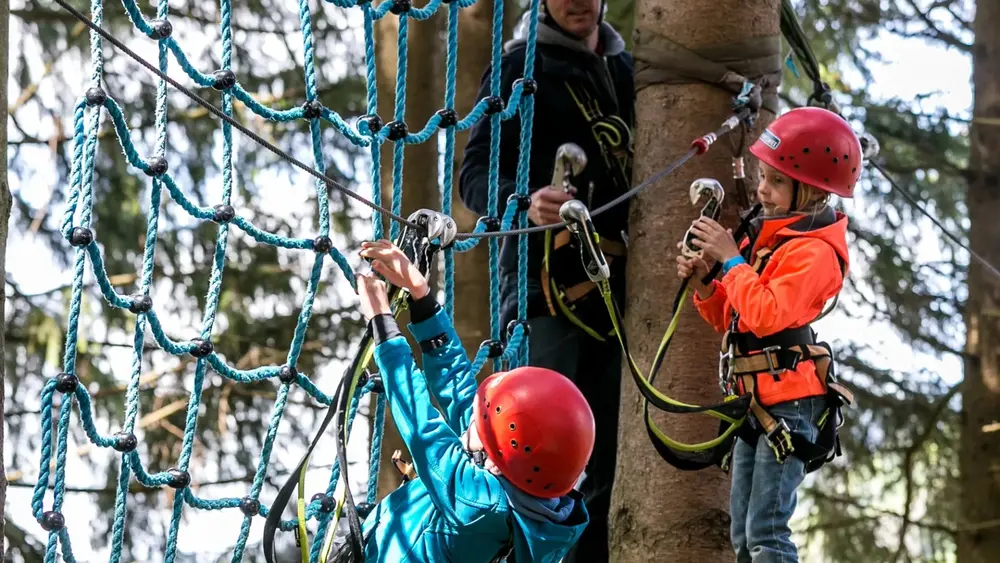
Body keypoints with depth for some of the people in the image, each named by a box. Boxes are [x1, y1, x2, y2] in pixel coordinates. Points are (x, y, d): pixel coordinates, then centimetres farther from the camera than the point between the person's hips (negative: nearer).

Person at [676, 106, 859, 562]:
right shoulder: (763, 236, 14)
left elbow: (766, 314, -26)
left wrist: (730, 259, -17)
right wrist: (703, 284, 2)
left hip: (789, 402, -10)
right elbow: (730, 317, 21)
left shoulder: (814, 251, -14)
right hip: (754, 399, 10)